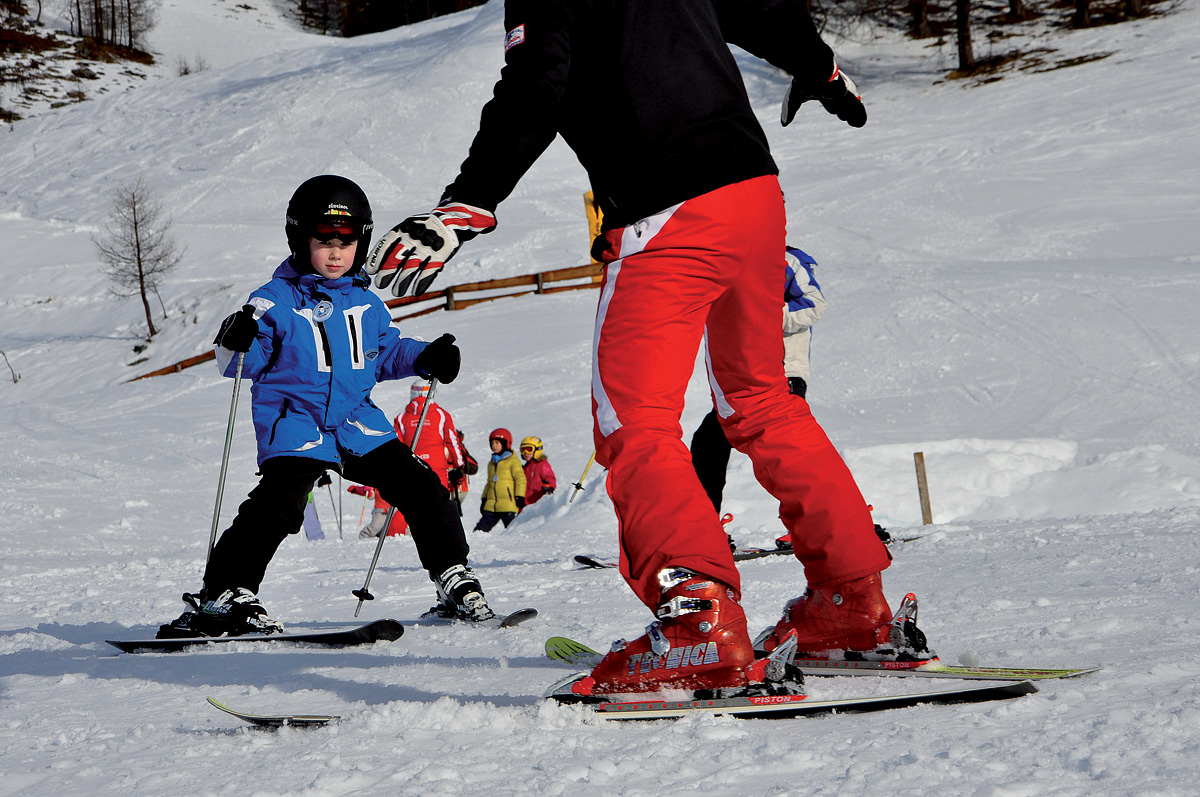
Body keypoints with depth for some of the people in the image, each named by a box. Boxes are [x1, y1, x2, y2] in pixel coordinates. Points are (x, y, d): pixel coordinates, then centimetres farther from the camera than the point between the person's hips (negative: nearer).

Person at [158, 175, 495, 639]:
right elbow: (243, 365, -4)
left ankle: (455, 583, 11)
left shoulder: (365, 303, 13)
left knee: (421, 489, -2)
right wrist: (236, 344, -26)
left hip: (358, 424, 5)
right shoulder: (276, 301, -3)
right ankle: (224, 595, -18)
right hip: (295, 424, -5)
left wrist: (426, 359, 12)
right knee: (278, 504, -24)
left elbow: (385, 352, 28)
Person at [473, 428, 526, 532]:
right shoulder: (491, 464, 22)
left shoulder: (513, 461, -1)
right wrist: (484, 499, 23)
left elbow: (520, 479, -5)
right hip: (491, 505, 6)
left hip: (508, 504, -6)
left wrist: (519, 496, -11)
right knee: (482, 526, 0)